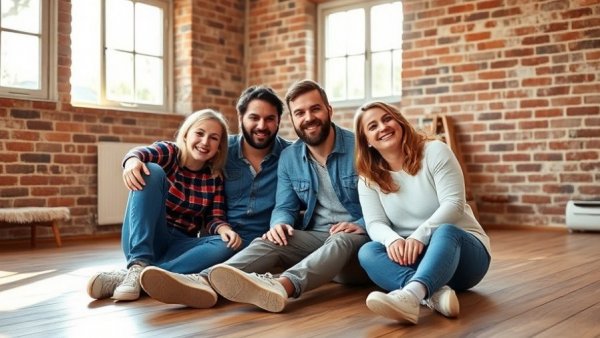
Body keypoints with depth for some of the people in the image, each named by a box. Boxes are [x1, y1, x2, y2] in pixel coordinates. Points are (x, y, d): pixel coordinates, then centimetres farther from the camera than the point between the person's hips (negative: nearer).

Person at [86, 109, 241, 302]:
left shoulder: (215, 178, 6)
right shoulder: (169, 152, -2)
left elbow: (215, 218, 0)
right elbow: (143, 153, -23)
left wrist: (224, 229, -25)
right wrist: (132, 160, -48)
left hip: (178, 247, 3)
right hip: (145, 240, -2)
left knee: (226, 245, -28)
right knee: (152, 171, -23)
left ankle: (130, 275, -35)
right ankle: (139, 264, -36)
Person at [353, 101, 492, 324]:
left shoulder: (434, 151, -7)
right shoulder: (368, 178, 3)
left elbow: (453, 204, -17)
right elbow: (375, 224, -8)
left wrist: (419, 236, -32)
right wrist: (392, 240, -32)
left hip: (461, 248, -3)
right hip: (411, 257, 3)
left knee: (445, 231, -38)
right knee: (367, 252, -26)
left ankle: (410, 295, -66)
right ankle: (435, 292, -47)